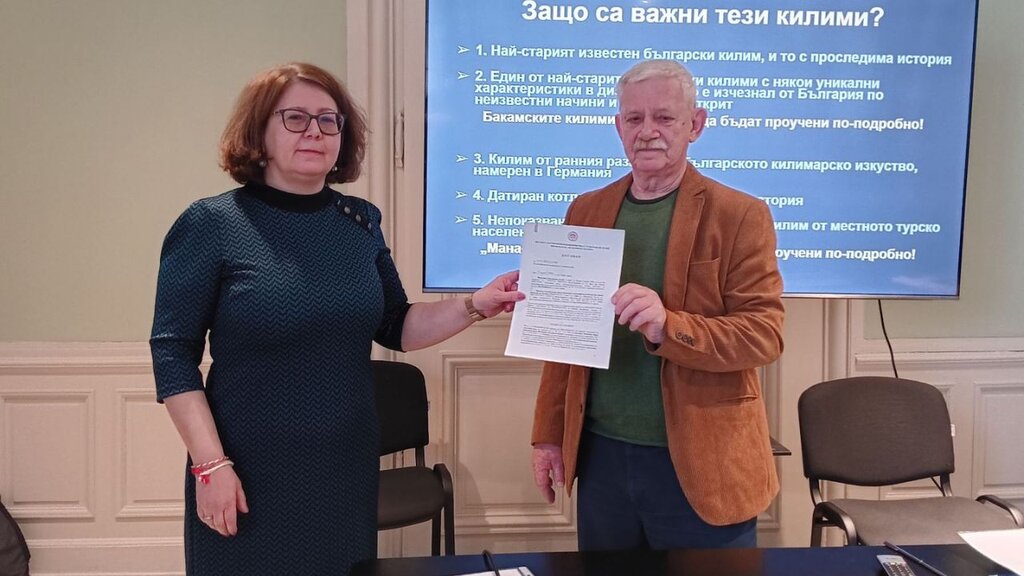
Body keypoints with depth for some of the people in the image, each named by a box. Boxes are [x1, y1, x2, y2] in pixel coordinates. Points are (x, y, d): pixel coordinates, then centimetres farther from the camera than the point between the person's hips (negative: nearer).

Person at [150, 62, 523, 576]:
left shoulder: (360, 222, 4)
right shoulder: (212, 224, -9)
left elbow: (396, 327, 10)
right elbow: (173, 353, -9)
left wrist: (476, 306, -4)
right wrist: (211, 464, -14)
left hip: (346, 470, 4)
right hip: (251, 478, -4)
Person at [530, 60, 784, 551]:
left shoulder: (741, 215, -6)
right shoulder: (585, 210, 7)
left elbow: (764, 334, -11)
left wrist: (668, 326, -28)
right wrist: (548, 434, 7)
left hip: (699, 463, -3)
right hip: (600, 454, 4)